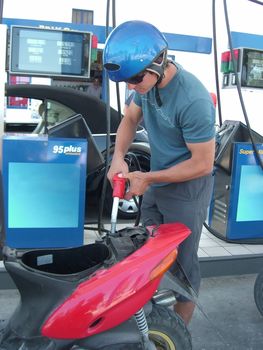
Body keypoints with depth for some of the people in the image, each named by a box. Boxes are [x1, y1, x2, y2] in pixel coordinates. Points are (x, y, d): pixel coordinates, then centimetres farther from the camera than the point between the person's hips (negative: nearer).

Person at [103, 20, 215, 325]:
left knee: (182, 262, 7)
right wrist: (118, 157, -10)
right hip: (156, 182, 8)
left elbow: (202, 164, -24)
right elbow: (130, 119, 8)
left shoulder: (193, 100, -30)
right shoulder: (148, 81, -8)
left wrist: (147, 178, -18)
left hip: (186, 189, -7)